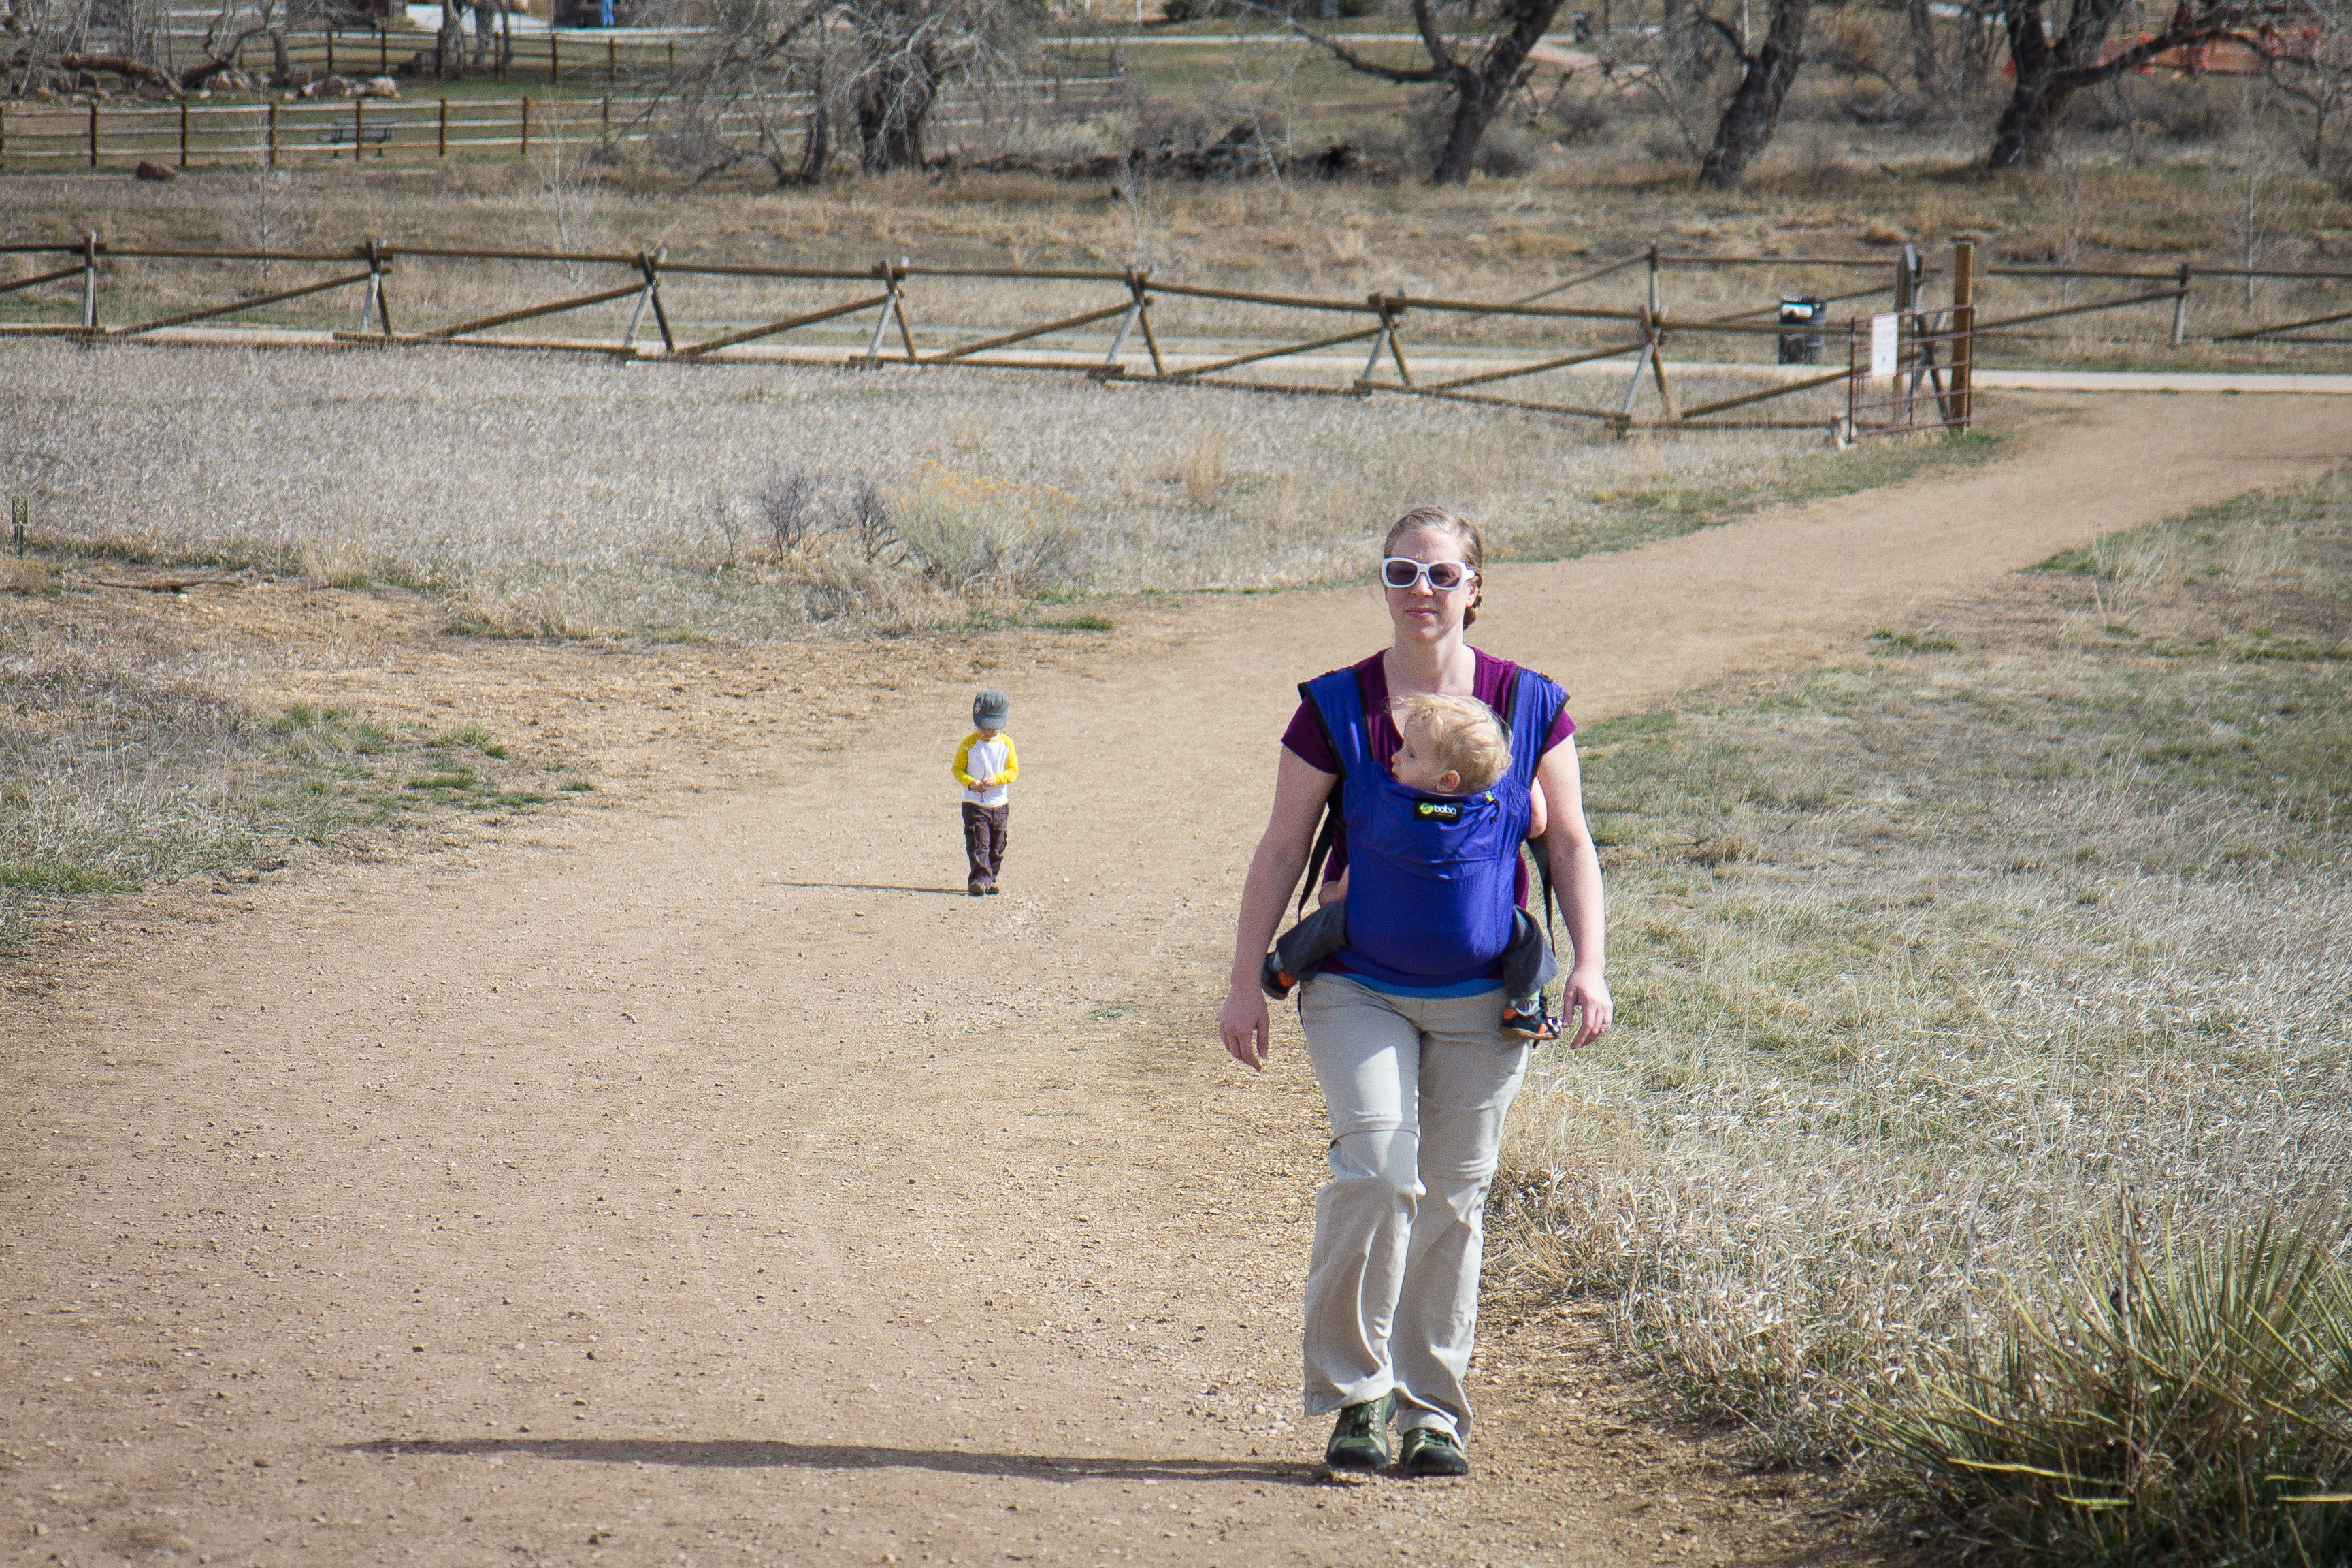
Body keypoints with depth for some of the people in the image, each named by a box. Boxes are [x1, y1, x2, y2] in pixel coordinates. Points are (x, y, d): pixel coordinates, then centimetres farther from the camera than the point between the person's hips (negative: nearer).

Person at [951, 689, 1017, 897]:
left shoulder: (1006, 744, 1)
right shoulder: (969, 743, -5)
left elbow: (1013, 771, 0)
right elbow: (957, 768, -1)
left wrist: (997, 779, -19)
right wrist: (970, 783, -20)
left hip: (999, 804, 3)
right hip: (974, 804, -3)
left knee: (996, 845, 10)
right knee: (978, 843, -13)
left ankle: (990, 879, 21)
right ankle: (980, 878, -16)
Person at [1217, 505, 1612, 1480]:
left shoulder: (1528, 705, -1)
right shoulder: (1336, 708, -4)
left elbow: (1569, 843, 6)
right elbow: (1281, 850, 1)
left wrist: (1588, 965, -5)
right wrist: (1245, 984, -1)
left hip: (1483, 999, 2)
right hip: (1359, 987, -1)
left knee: (1454, 1196, 5)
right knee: (1375, 1168, -18)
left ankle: (1432, 1410, 16)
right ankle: (1353, 1389, -5)